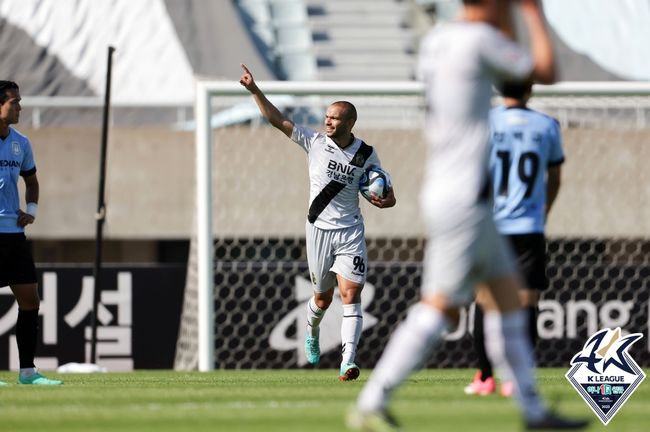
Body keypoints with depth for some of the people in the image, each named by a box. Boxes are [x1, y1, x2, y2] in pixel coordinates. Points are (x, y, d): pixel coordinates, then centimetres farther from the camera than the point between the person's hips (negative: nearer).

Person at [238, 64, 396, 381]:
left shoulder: (366, 153, 0)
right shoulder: (314, 142, -2)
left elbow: (388, 194, 8)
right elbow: (277, 120, -7)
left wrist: (384, 200, -16)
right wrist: (254, 90, -16)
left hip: (350, 232, -1)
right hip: (319, 228, 1)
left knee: (351, 294, -14)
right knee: (323, 296, 11)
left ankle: (348, 362, -22)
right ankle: (312, 334, 45)